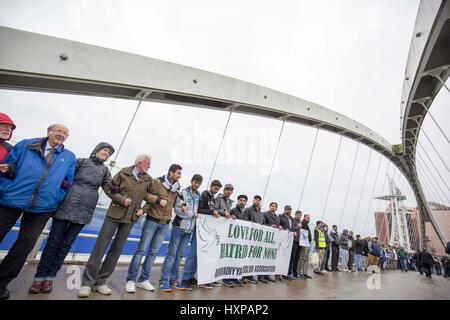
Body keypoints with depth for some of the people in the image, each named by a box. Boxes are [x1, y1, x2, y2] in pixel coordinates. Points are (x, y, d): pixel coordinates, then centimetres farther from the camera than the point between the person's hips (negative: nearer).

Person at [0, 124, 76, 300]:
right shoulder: (26, 145, 6)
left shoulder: (69, 157, 9)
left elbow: (68, 183, 10)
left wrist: (56, 200, 0)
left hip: (41, 207, 1)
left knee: (24, 246, 8)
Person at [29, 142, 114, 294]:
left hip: (84, 211, 2)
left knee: (66, 244, 5)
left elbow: (108, 187, 7)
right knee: (54, 241, 3)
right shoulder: (81, 161, 6)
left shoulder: (105, 170, 11)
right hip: (67, 206, -1)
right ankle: (39, 277, 14)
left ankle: (49, 277, 16)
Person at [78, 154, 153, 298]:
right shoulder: (124, 172, -4)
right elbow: (109, 189, -1)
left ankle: (101, 281, 20)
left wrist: (143, 209, -2)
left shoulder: (148, 180, 3)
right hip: (114, 213, -2)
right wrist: (122, 199, -14)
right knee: (101, 246, -1)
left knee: (117, 249, 8)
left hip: (130, 218, 3)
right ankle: (87, 282, 11)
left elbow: (149, 197, 13)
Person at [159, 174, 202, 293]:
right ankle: (164, 281, 6)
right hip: (179, 227, -5)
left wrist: (187, 211, -3)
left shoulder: (199, 196, 11)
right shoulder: (183, 192, -5)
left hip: (189, 229, 5)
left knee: (179, 255, 11)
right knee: (171, 253, -2)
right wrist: (193, 214, -13)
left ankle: (173, 280, 19)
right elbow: (177, 209, -10)